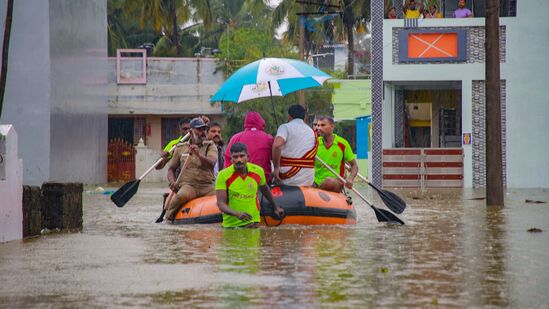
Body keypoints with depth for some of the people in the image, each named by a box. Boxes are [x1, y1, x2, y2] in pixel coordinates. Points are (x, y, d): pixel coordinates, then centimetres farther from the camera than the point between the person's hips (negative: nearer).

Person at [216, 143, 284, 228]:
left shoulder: (258, 171, 0)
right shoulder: (223, 175, -9)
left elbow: (264, 189, 22)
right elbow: (221, 203, -14)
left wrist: (275, 207, 34)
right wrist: (237, 214, -32)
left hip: (252, 223, 1)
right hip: (230, 224, -1)